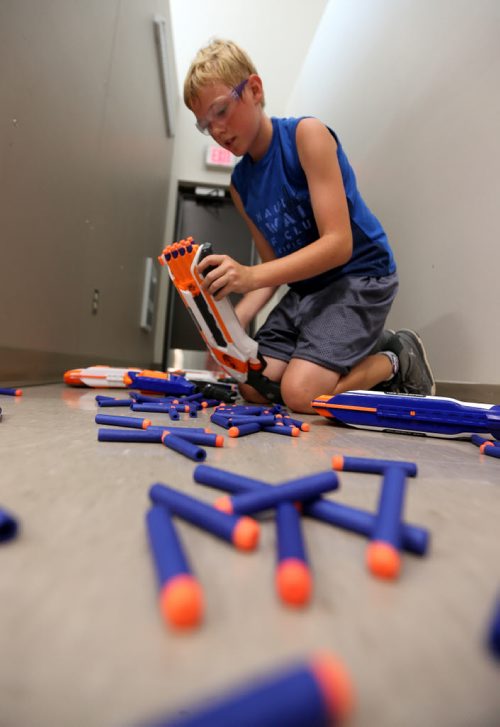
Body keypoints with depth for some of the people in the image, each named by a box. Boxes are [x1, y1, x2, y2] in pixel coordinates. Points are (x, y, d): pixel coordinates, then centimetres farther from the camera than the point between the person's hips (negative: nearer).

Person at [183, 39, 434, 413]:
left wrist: (251, 276, -32)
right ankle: (367, 348, 14)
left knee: (301, 393, -22)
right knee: (253, 389, -1)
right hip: (305, 286, 7)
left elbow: (339, 244, -22)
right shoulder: (240, 183, 7)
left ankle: (397, 360, 7)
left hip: (360, 275, -7)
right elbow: (274, 262, 6)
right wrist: (234, 319, -11)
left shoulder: (306, 134, -13)